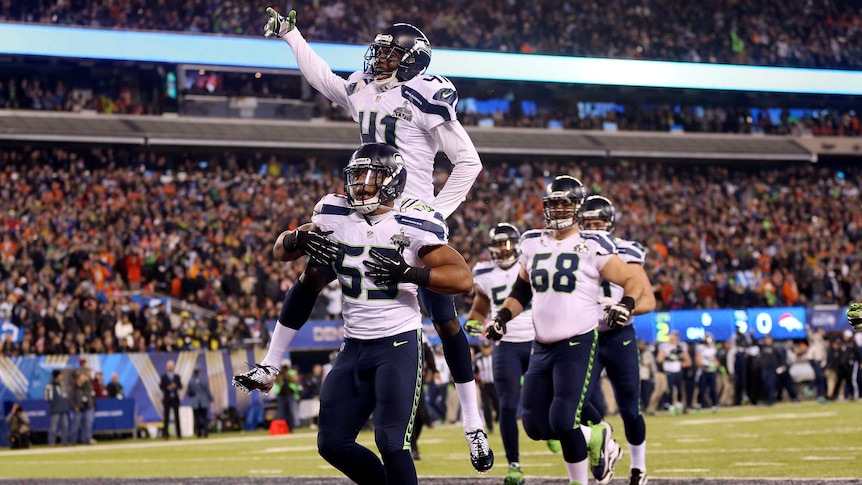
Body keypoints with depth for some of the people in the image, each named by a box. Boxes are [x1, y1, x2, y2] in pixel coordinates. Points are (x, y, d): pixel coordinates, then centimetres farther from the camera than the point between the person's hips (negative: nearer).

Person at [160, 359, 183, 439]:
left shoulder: (177, 377, 8)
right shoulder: (164, 377, -1)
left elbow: (180, 386, 4)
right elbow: (161, 387, -6)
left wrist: (176, 386, -17)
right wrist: (168, 388, -22)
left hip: (175, 398, 3)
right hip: (167, 399, -3)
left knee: (177, 416, 2)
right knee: (167, 417, 1)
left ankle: (179, 434, 4)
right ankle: (166, 434, 6)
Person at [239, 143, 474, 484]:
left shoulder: (410, 224, -12)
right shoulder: (335, 215, 2)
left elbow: (462, 279, -18)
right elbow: (280, 252, 14)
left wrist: (407, 272, -29)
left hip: (398, 344, -6)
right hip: (354, 346, 6)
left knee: (391, 444, -14)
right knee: (333, 444, 6)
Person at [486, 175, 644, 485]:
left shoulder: (591, 247, -6)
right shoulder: (533, 244, 10)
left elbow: (633, 282, -3)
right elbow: (521, 291, 24)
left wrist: (626, 305, -22)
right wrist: (502, 318, 11)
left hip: (578, 344, -6)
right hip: (541, 347, 6)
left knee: (563, 421, -15)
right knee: (535, 425, 4)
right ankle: (594, 438, 27)